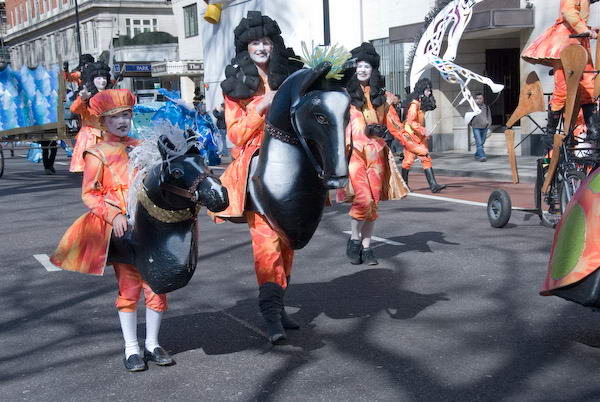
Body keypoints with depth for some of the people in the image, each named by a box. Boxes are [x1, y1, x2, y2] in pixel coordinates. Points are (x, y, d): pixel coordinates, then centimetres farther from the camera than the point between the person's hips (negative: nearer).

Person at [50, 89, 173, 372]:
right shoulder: (98, 154, 0)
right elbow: (88, 194, -4)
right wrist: (114, 215, -17)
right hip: (120, 228, -4)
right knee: (129, 287, -1)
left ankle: (152, 343, 18)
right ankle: (131, 349, 11)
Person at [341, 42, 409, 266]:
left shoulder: (382, 96, 13)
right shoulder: (346, 94, 6)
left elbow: (394, 124, 13)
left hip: (376, 153, 3)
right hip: (355, 151, -3)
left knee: (373, 202, 3)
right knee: (363, 199, -17)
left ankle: (366, 248, 12)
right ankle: (354, 240, 5)